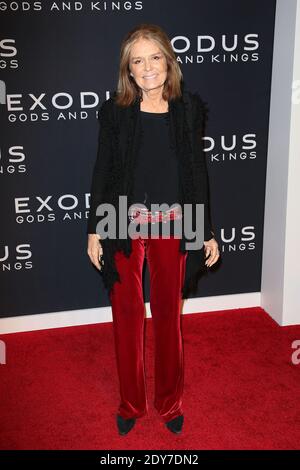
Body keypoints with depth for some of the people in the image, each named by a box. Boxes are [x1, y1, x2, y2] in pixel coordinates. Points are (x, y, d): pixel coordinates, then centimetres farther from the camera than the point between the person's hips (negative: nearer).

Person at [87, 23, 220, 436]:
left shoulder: (189, 108, -1)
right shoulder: (114, 110, -3)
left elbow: (198, 171, 3)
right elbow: (103, 170, 1)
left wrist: (208, 231, 4)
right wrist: (94, 230, 0)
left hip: (172, 223, 0)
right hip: (124, 223, 0)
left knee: (169, 314, 12)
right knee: (127, 314, 11)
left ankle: (170, 402, 31)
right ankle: (131, 404, 29)